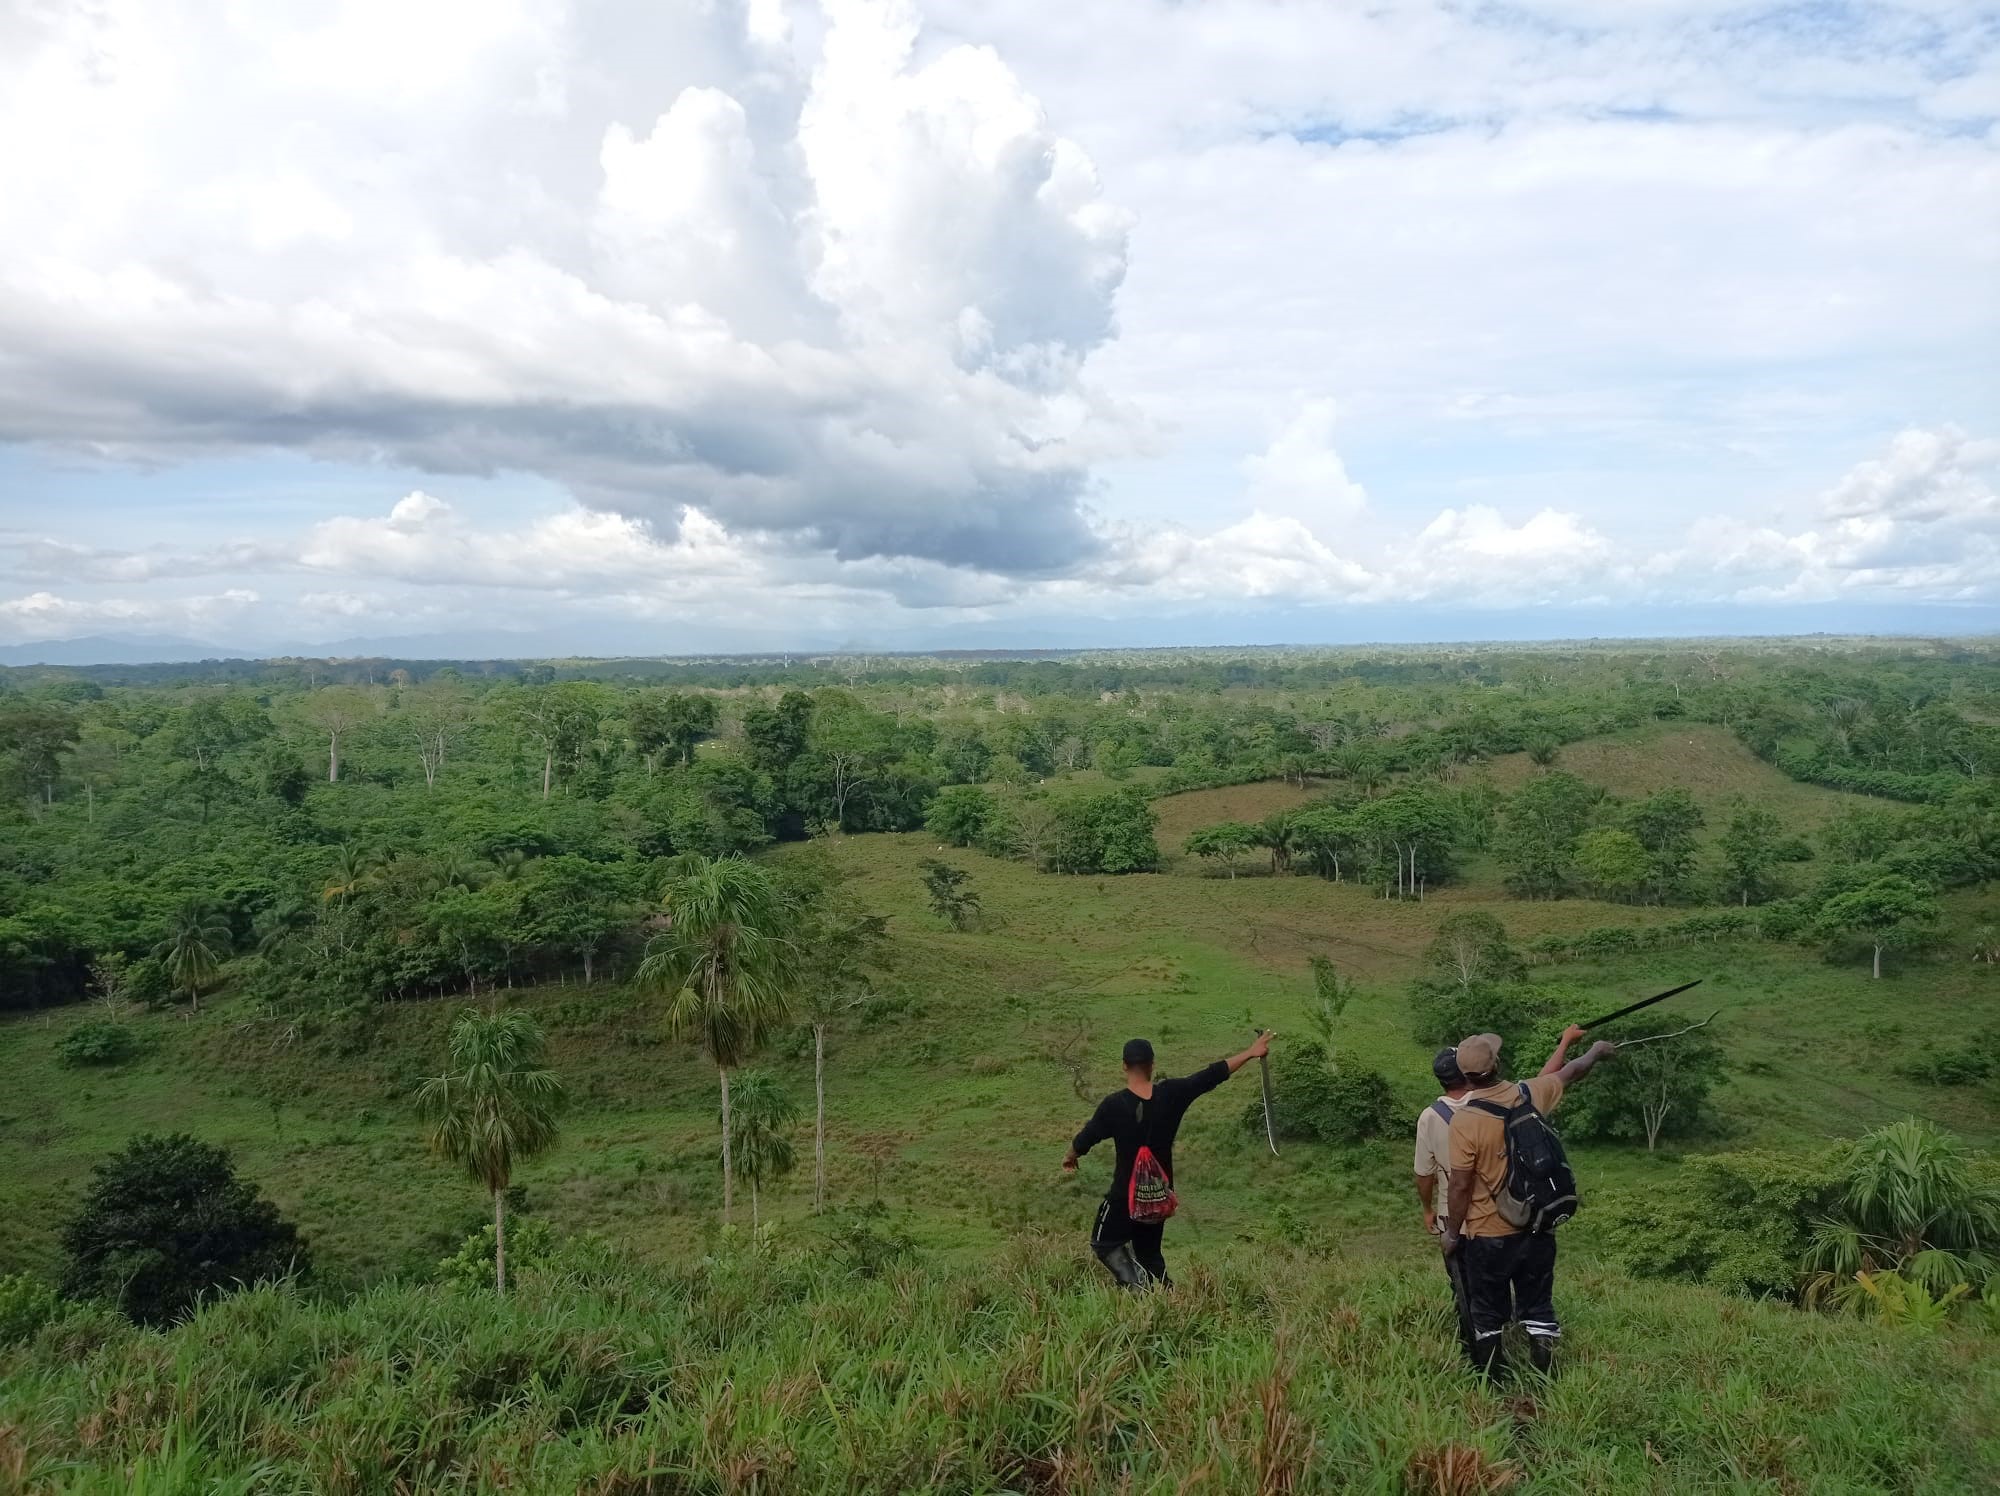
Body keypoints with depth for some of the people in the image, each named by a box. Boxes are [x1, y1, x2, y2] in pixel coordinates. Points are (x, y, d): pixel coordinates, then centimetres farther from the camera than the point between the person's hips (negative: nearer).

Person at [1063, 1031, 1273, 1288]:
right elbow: (1213, 1074, -1)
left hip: (1126, 1193, -4)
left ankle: (1135, 1281, -13)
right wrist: (1251, 1053, 8)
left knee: (1104, 1244, 10)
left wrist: (1070, 1159, 17)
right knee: (1148, 1251, 20)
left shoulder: (1113, 1105, -16)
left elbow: (1084, 1139, -5)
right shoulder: (1171, 1094, -9)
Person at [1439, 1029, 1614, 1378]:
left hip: (1489, 1234, -4)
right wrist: (1597, 1051, 33)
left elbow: (1461, 1185, -17)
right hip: (1537, 1227, 4)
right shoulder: (1529, 1095, -7)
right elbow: (1571, 1072, 14)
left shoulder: (1464, 1119, -21)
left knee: (1487, 1315, 11)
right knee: (1538, 1307, 16)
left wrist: (1452, 1233, -4)